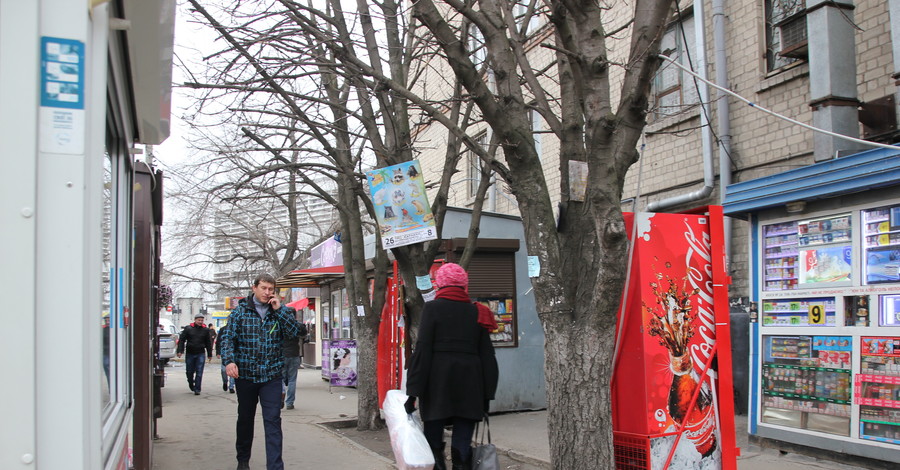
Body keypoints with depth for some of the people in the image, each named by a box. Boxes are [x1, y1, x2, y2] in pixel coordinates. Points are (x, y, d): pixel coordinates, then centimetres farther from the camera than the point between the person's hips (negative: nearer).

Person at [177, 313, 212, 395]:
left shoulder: (205, 330, 6)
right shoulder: (188, 328, 1)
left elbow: (208, 343, 12)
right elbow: (181, 340, 2)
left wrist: (210, 354, 12)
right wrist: (180, 351, -8)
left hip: (200, 354, 0)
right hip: (189, 354, 0)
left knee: (199, 372, -6)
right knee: (189, 372, 8)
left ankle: (197, 389, -2)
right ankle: (191, 385, 32)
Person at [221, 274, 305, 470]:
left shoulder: (278, 311, 5)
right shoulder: (240, 311, 1)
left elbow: (296, 331, -7)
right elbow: (229, 338, -4)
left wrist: (279, 310, -12)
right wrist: (229, 361, -21)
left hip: (272, 375, 0)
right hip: (245, 375, 0)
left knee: (273, 421, -6)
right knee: (245, 418, 16)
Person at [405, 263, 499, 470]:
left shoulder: (432, 308, -1)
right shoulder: (475, 311, 9)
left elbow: (422, 350, -8)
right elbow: (487, 355, 8)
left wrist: (413, 392, -8)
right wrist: (487, 395, 12)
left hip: (438, 385, -3)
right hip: (470, 388, 3)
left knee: (433, 443, 5)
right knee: (462, 446, 6)